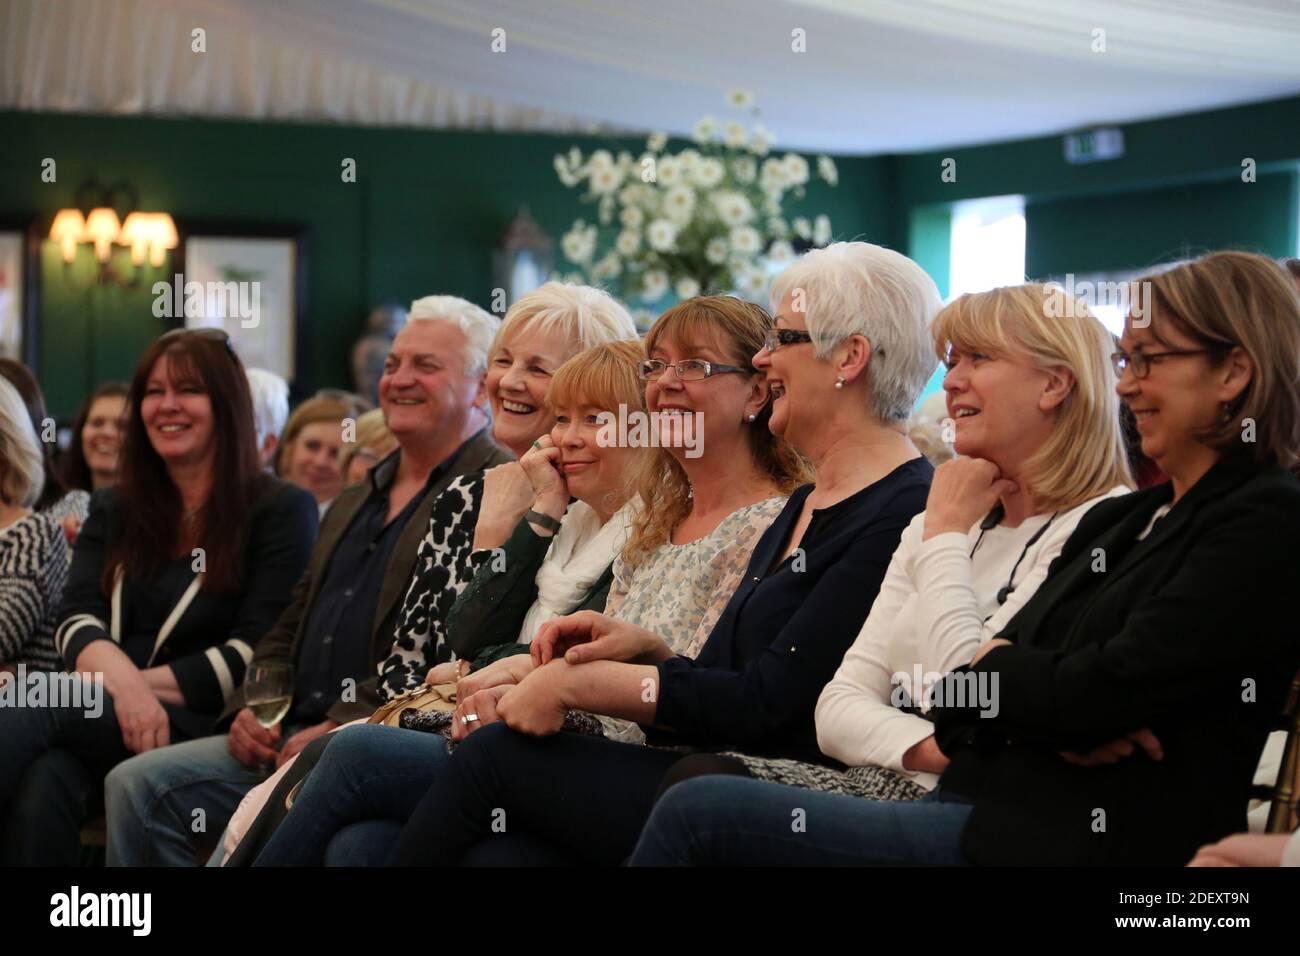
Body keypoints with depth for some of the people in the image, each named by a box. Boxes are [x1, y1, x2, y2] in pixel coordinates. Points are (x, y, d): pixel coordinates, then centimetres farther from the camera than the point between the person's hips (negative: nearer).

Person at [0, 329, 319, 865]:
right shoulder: (112, 510, 23)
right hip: (104, 720, 4)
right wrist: (122, 681, -17)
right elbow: (77, 622, 7)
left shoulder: (280, 511, 7)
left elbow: (257, 654, -3)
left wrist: (144, 685, -13)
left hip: (208, 725, -4)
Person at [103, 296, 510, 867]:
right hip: (291, 735, 8)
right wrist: (252, 709, 5)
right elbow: (288, 631, 26)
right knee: (136, 785, -8)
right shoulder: (352, 504, 25)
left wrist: (343, 726, -19)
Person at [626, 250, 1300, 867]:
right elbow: (957, 713, 13)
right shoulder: (1113, 522, 21)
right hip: (985, 806, 8)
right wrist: (1054, 724, -8)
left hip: (1068, 839, -8)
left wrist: (997, 666, 4)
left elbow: (1104, 690, -15)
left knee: (701, 813, -17)